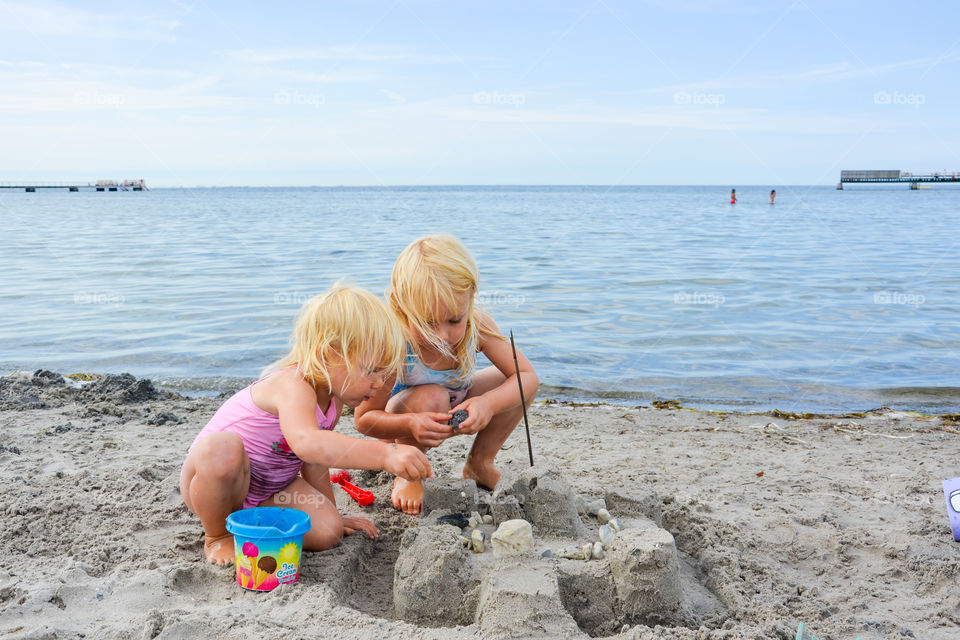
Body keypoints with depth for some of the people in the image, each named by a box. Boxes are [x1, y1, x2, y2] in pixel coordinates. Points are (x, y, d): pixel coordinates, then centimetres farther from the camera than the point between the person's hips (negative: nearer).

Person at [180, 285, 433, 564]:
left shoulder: (333, 400, -3)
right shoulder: (294, 386, -33)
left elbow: (315, 463, 11)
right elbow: (306, 443, -55)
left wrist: (334, 516, 16)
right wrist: (386, 454, -65)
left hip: (269, 491, 7)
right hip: (210, 484, -7)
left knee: (327, 531, -16)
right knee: (221, 447, -41)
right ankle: (217, 535, -13)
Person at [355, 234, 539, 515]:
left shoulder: (478, 325, -27)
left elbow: (528, 377, -23)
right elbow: (364, 419, -29)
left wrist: (488, 404, -43)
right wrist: (411, 424, -50)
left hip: (457, 408, 4)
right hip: (408, 414, -4)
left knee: (515, 383, -15)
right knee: (430, 397, -37)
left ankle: (479, 463, 7)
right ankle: (408, 476, -8)